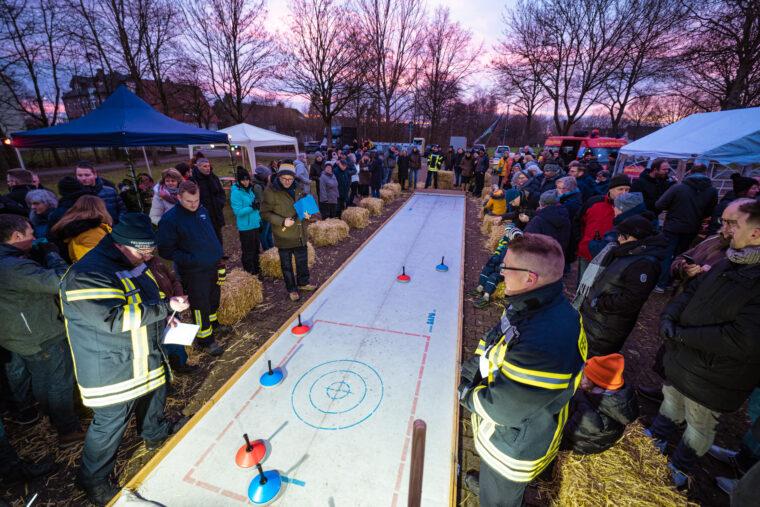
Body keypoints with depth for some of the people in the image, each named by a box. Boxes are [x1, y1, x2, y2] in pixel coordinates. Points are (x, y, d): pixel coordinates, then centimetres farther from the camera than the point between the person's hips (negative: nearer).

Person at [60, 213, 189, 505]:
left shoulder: (133, 265, 3)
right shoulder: (86, 275, -26)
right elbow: (115, 318, -34)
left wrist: (163, 319, 1)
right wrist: (166, 308, -32)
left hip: (147, 358, 9)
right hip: (111, 369, -8)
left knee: (154, 399, 27)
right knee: (109, 426, 9)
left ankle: (156, 436, 54)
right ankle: (95, 481, 35)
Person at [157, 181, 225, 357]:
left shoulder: (202, 211, 3)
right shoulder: (170, 219, -16)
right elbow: (165, 251, -13)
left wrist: (218, 255, 11)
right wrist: (190, 260, -21)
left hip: (213, 266, 7)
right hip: (193, 273, -7)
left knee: (213, 299, 22)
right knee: (200, 306, 5)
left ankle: (212, 326, 46)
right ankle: (205, 339, 23)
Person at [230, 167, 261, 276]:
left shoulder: (249, 189, 7)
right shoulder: (236, 192, -15)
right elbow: (238, 211, -19)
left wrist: (258, 218, 12)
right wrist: (252, 207, -28)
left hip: (254, 225, 8)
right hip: (245, 227, -8)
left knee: (256, 250, 18)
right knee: (248, 252, 1)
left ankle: (256, 271, 33)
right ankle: (249, 274, 15)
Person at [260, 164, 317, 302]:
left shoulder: (297, 190, 5)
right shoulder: (271, 192, -13)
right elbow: (265, 213, -11)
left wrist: (306, 214, -1)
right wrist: (282, 221, -23)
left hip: (300, 234, 6)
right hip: (284, 236, -5)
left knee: (302, 260, 19)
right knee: (287, 264, 9)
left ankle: (303, 283, 40)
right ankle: (291, 289, 27)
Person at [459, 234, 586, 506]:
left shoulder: (542, 346, -44)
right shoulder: (536, 305, -14)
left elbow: (503, 409, -32)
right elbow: (493, 341, 2)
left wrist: (467, 394, -15)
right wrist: (473, 367, -10)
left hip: (513, 446, -7)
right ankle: (487, 481, 68)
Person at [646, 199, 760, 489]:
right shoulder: (729, 263, -2)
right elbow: (692, 291, 7)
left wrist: (681, 334, -24)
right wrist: (669, 317, -10)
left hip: (713, 378, -6)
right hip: (680, 360, 7)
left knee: (699, 425, 20)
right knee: (671, 399, 29)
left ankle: (680, 468, 44)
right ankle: (658, 437, 54)